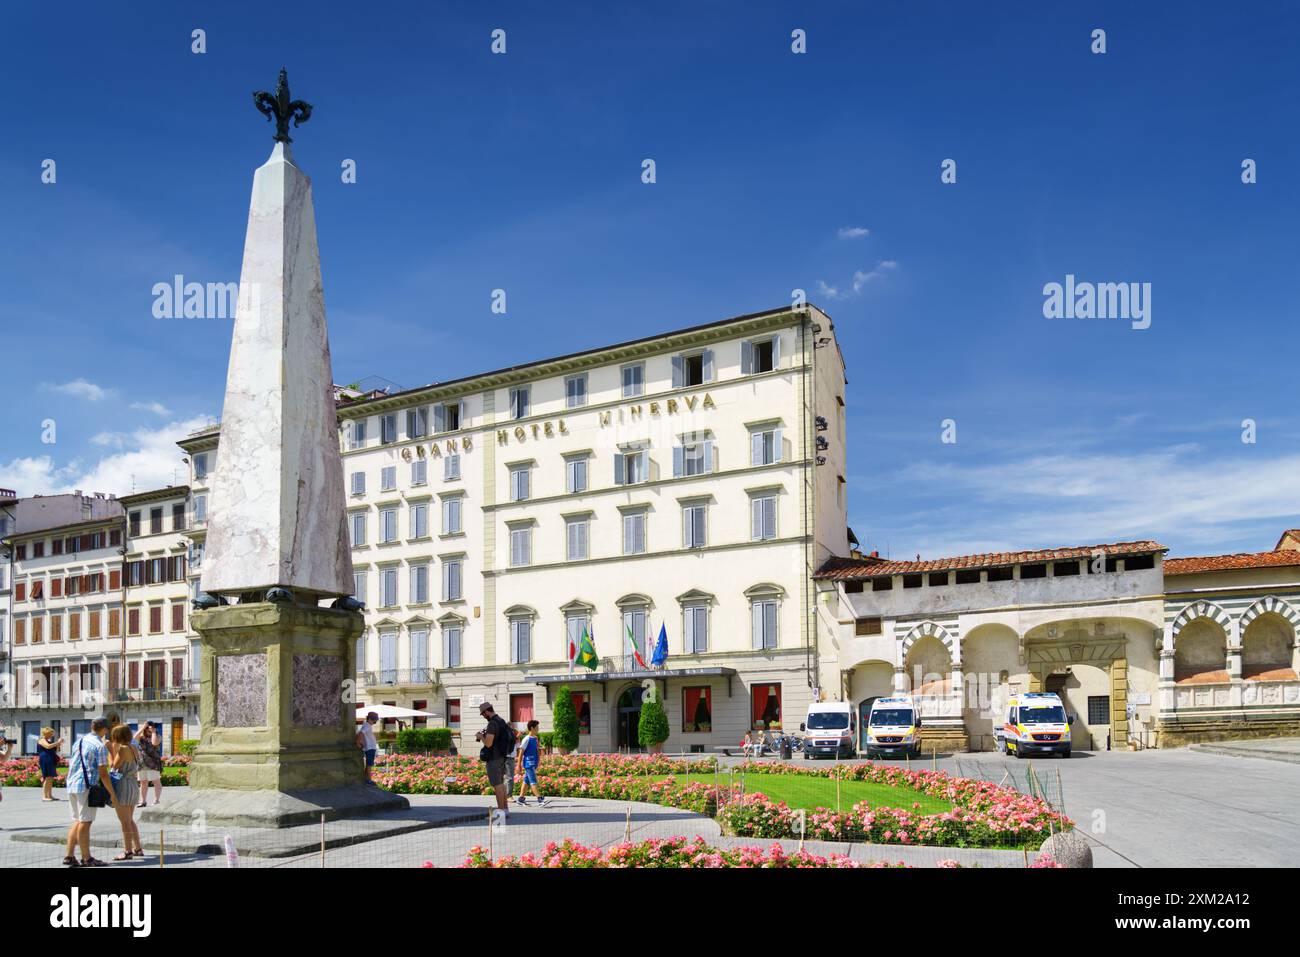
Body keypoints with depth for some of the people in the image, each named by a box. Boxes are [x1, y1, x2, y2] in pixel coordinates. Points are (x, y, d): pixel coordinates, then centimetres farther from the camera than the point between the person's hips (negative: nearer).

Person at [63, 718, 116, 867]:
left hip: (71, 784, 8)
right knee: (85, 822, -2)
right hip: (87, 786, -8)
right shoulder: (100, 746, -10)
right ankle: (86, 859, 4)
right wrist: (112, 795, -7)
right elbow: (103, 774, -12)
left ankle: (69, 856, 14)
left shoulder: (79, 742, 13)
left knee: (77, 821, 15)